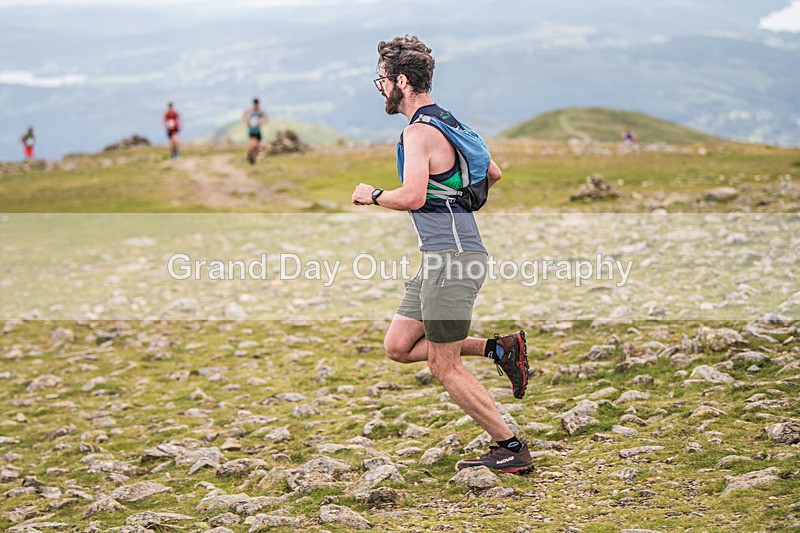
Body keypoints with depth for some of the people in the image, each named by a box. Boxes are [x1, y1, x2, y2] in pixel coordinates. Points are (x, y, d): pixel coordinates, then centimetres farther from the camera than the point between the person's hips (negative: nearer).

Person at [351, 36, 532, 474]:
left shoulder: (419, 132, -15)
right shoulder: (446, 122, 16)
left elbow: (412, 197, -27)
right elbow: (493, 174, 25)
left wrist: (373, 195, -8)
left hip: (451, 258, -10)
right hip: (442, 258, 10)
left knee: (444, 367, -2)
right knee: (398, 346, 13)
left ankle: (511, 449, 5)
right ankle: (500, 348, 12)